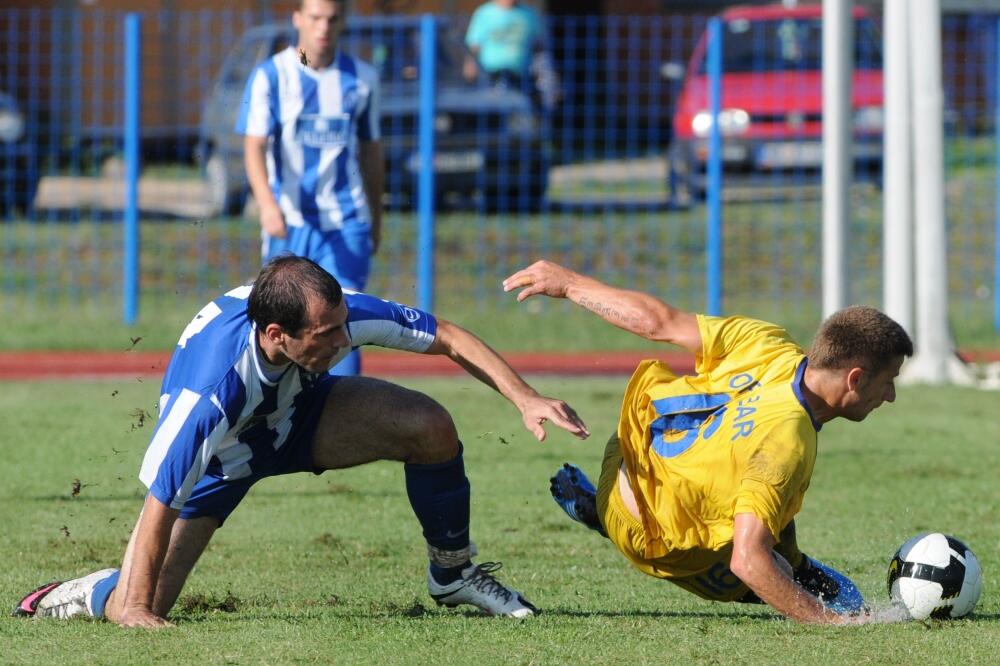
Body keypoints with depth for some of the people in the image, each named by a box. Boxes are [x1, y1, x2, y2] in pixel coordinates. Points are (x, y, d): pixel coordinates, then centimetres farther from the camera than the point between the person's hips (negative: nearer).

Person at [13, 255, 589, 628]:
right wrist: (137, 609, -35)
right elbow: (160, 505, -37)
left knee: (430, 428, -19)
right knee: (138, 609, -16)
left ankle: (454, 574, 4)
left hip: (297, 411, 4)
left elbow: (447, 336, -18)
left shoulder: (336, 314, -32)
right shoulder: (207, 392, -44)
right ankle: (79, 597, 21)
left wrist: (525, 398, -25)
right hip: (218, 450, -4)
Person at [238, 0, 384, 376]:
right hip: (288, 222, -1)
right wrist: (267, 203, -29)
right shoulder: (271, 76, -2)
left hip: (346, 223, 1)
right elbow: (254, 147, -12)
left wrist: (376, 219, 20)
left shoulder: (362, 78, 6)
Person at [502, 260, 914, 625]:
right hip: (658, 544, -7)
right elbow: (748, 561, -43)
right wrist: (834, 621, -39)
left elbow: (655, 320, -9)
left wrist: (568, 283, 4)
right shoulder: (788, 442, -38)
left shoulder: (767, 344, -19)